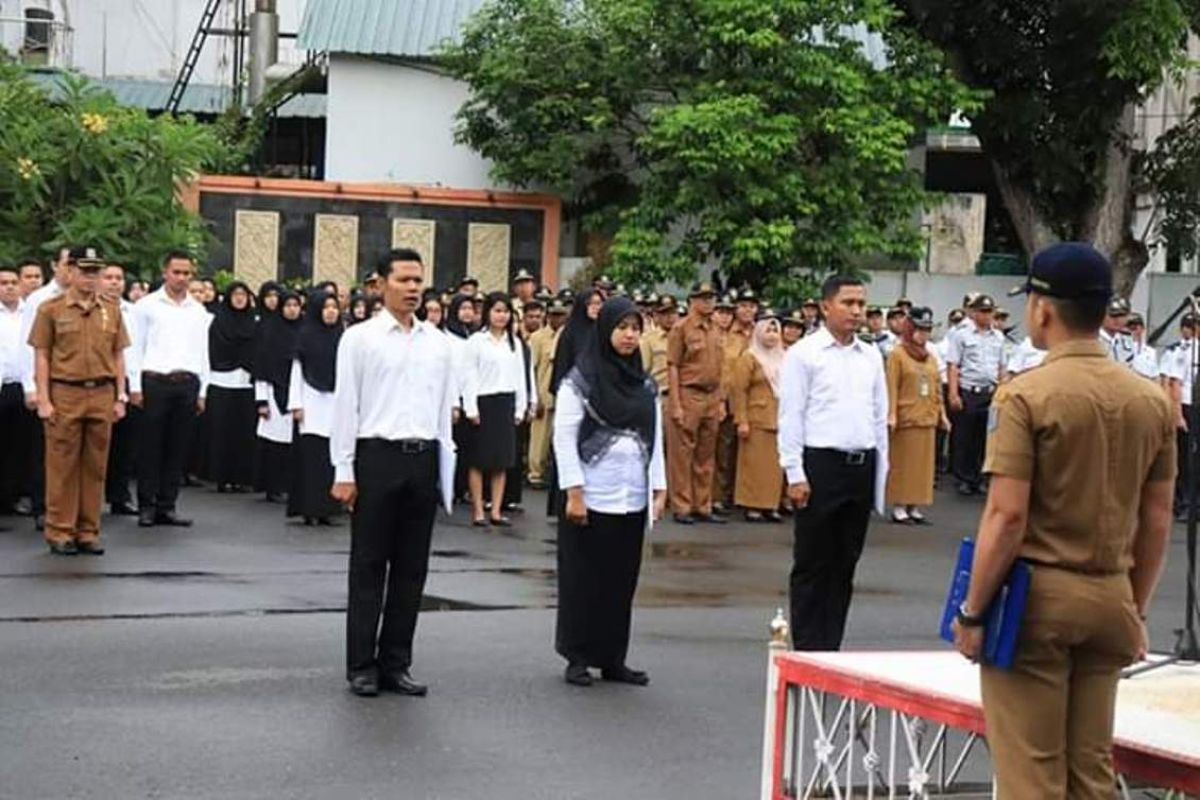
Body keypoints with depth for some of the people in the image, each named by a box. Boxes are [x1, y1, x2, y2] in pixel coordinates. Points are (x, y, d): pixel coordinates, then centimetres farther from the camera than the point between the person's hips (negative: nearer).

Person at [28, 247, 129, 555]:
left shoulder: (112, 310, 10)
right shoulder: (51, 309, 1)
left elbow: (118, 356, 12)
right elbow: (42, 357, 0)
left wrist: (121, 397, 6)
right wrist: (43, 400, -6)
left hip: (102, 395, 3)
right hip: (64, 394, -3)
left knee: (95, 466, 6)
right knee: (62, 466, 1)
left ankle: (89, 531, 13)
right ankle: (60, 532, 7)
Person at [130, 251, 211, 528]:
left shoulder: (198, 310, 13)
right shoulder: (147, 305, 3)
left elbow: (203, 352, 15)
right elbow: (136, 348, 1)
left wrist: (202, 391, 10)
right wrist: (135, 386, -5)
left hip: (187, 383, 3)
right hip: (154, 381, -3)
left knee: (177, 448, 4)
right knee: (151, 446, 0)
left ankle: (167, 506, 10)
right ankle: (146, 506, 5)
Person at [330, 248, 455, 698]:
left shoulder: (438, 343, 10)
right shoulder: (360, 338, 0)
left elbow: (445, 408, 12)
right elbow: (345, 405, -2)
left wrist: (446, 474, 9)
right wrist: (344, 471, -7)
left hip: (424, 458, 4)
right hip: (378, 456, -4)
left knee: (412, 568, 8)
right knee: (368, 567, 2)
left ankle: (395, 664, 17)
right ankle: (361, 667, 10)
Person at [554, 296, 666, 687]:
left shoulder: (645, 384, 10)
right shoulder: (580, 380, -5)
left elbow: (656, 438, 12)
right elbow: (564, 438, -8)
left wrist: (659, 488, 5)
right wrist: (574, 492, -13)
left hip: (633, 500, 5)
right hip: (592, 499, -5)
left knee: (622, 580, 8)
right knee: (584, 578, 3)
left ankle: (613, 657, 15)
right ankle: (578, 658, 12)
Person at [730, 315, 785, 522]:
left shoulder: (781, 359, 17)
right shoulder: (749, 357, -4)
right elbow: (737, 390, -9)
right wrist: (741, 421, -15)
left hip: (779, 420, 6)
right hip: (757, 420, -6)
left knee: (775, 464, 5)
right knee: (754, 464, -4)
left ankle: (770, 506, 11)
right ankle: (752, 507, 0)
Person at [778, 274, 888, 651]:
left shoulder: (871, 356, 12)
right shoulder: (804, 354, -3)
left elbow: (880, 416, 15)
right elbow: (790, 416, -6)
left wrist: (881, 472, 11)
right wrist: (795, 474, -11)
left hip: (862, 466, 5)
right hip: (821, 464, -5)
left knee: (845, 565, 9)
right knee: (812, 564, 1)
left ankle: (830, 649, 16)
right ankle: (806, 650, 6)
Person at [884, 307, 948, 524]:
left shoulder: (931, 357, 14)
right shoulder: (897, 354, -4)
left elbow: (937, 387, 15)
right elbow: (891, 387, -10)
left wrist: (941, 412, 9)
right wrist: (891, 414, -16)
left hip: (927, 419, 6)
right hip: (905, 419, -6)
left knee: (923, 464, 7)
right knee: (902, 464, -1)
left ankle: (915, 508, 13)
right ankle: (899, 508, 4)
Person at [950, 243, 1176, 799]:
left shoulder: (1027, 395, -12)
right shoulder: (1151, 400, 4)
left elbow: (1007, 516, -16)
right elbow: (1156, 521, 9)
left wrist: (972, 610, -8)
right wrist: (1138, 608, 18)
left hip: (1037, 595, -5)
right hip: (1110, 597, 5)